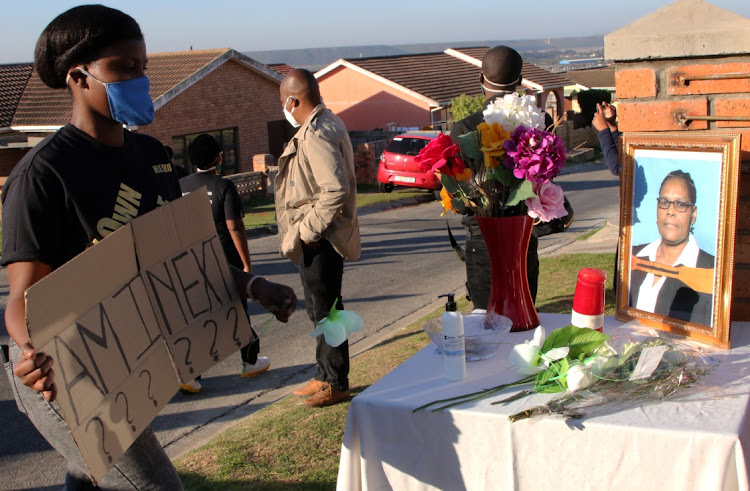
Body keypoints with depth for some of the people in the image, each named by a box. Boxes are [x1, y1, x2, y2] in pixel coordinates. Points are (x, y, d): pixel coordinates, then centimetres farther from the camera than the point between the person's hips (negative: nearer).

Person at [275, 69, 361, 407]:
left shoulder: (316, 135, -20)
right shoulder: (326, 124, 14)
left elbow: (335, 190, -30)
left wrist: (307, 230, -21)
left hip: (320, 241, -11)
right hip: (315, 238, 11)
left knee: (326, 311, 0)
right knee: (320, 309, 18)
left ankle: (336, 383, 12)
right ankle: (326, 376, 30)